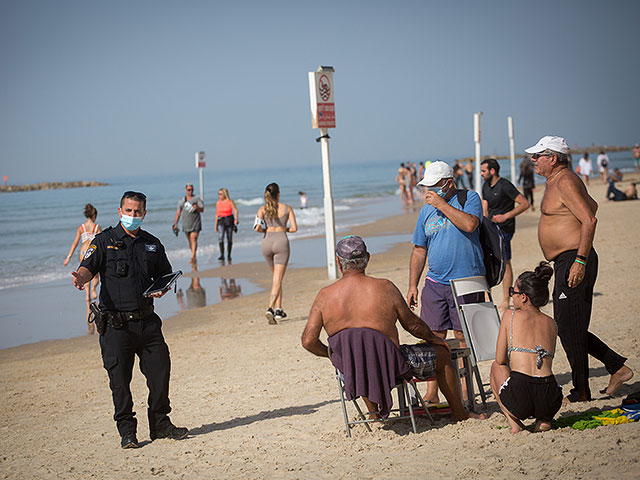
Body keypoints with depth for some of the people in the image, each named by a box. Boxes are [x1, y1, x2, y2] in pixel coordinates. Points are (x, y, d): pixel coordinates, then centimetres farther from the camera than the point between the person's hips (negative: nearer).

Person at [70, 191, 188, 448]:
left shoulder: (152, 244, 14)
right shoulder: (105, 240, 1)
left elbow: (165, 275, 22)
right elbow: (89, 266, -11)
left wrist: (162, 289, -1)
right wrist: (81, 278, -34)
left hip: (147, 321, 4)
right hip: (115, 323, -4)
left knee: (160, 370, 4)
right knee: (119, 378, -1)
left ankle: (160, 423, 20)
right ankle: (127, 431, 12)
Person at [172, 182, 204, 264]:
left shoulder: (197, 199, 3)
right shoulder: (181, 200, 13)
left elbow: (202, 210, -4)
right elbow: (178, 212, 14)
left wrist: (197, 208, -26)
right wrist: (175, 223, 9)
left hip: (195, 223, -4)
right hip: (186, 224, 4)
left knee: (193, 239, -16)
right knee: (190, 241, 10)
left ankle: (193, 257, -24)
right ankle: (194, 257, 20)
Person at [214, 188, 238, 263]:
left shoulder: (230, 201, -4)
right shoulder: (218, 203, 8)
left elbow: (235, 211, -10)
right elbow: (217, 214, 15)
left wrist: (236, 219, -26)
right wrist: (216, 225, 14)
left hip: (229, 220, -2)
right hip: (221, 221, 2)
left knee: (229, 239, 5)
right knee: (220, 237, -16)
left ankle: (229, 255, 18)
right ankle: (222, 255, -17)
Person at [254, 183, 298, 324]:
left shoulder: (263, 209, 4)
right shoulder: (287, 208, 2)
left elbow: (258, 228, -8)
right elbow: (294, 228, -2)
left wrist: (265, 230, 14)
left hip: (267, 242, 3)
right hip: (281, 242, -3)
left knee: (276, 276, 21)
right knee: (278, 279, -5)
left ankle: (279, 309, 21)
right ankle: (271, 308, -24)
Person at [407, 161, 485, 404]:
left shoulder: (469, 198, 0)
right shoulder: (427, 209, 13)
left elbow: (469, 224, -22)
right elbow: (419, 250, 17)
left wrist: (441, 204, -15)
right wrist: (412, 285, 12)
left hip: (466, 283, -4)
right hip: (435, 283, 4)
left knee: (464, 337, 0)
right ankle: (431, 394, 6)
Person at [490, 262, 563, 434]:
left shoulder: (510, 315, 6)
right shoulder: (551, 323, 17)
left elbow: (500, 359, 11)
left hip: (519, 397, -3)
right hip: (549, 401, 4)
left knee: (497, 367, 30)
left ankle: (514, 422, 12)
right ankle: (544, 420, 13)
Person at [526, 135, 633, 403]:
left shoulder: (565, 182, -14)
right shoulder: (557, 181, 17)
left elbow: (589, 219, -23)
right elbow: (592, 206, 31)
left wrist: (580, 260, -26)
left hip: (573, 262, -10)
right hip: (566, 262, 10)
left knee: (568, 328, -4)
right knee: (571, 329, 13)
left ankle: (581, 392, 6)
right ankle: (618, 368, 20)